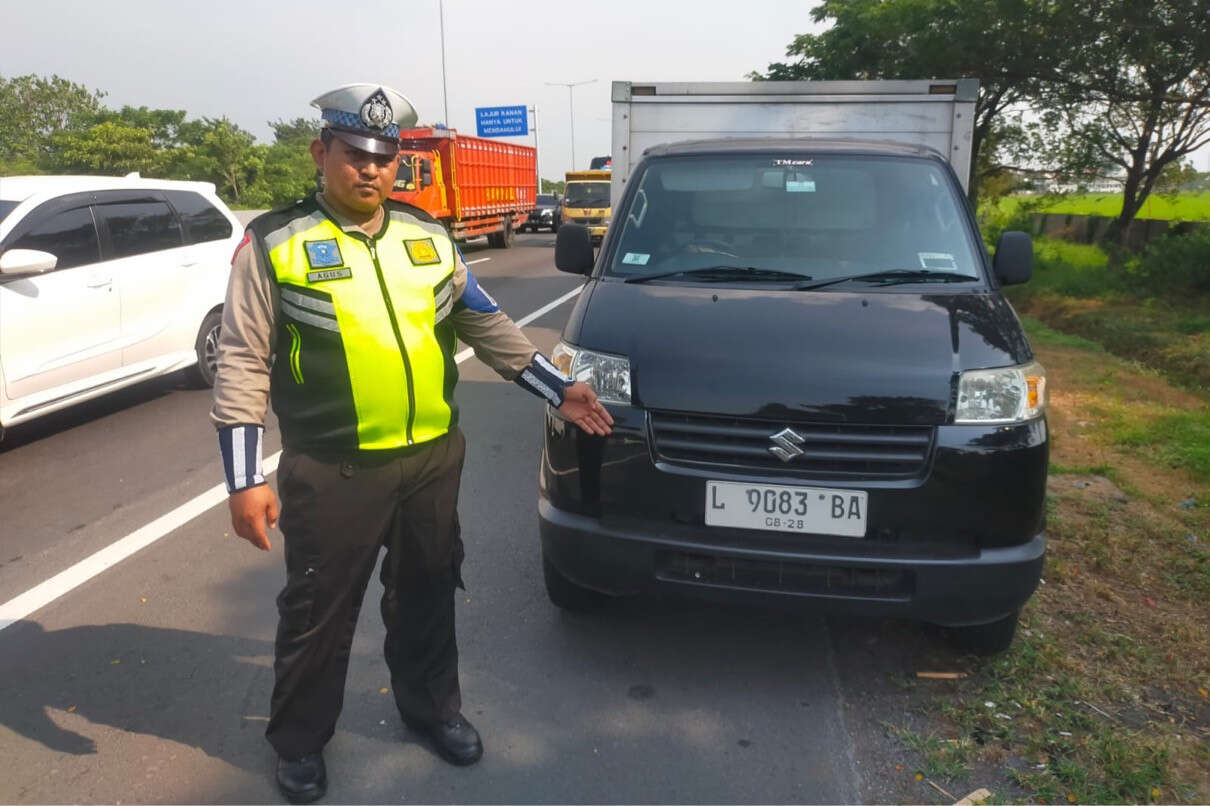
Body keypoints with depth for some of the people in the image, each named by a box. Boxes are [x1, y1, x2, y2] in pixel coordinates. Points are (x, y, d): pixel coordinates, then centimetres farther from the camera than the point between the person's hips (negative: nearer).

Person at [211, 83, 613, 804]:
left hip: (434, 456, 4)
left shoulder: (429, 238, 8)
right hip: (332, 471, -3)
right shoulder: (275, 243, -4)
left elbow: (487, 326, 14)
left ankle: (432, 705, 41)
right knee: (318, 611, 11)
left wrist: (560, 389, 8)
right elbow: (244, 362, -6)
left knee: (426, 594, 19)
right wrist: (245, 478, -11)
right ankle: (300, 740, 34)